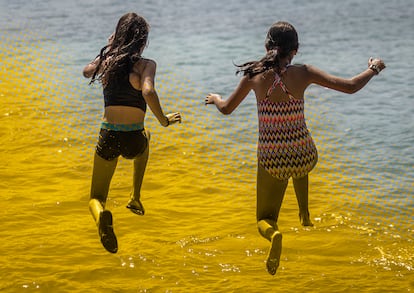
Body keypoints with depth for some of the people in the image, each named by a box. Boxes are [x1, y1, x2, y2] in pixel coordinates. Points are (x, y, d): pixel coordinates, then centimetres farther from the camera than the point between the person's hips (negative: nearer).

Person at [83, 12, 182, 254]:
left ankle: (101, 214, -24)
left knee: (96, 198, 15)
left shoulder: (107, 60, 4)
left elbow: (87, 72, 26)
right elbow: (148, 92, -26)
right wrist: (164, 120, -12)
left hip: (108, 139, 1)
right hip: (133, 141, -1)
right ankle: (136, 198, 41)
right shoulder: (146, 64, -7)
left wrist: (108, 47, 32)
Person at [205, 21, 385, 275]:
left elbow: (226, 109, 5)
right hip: (304, 158, 1)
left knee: (264, 221, 12)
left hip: (271, 163, -1)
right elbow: (351, 86, -10)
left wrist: (215, 98, 28)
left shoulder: (255, 75, -8)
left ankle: (273, 233, -23)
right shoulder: (303, 73, -11)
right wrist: (374, 69, 9)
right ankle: (305, 214, 46)